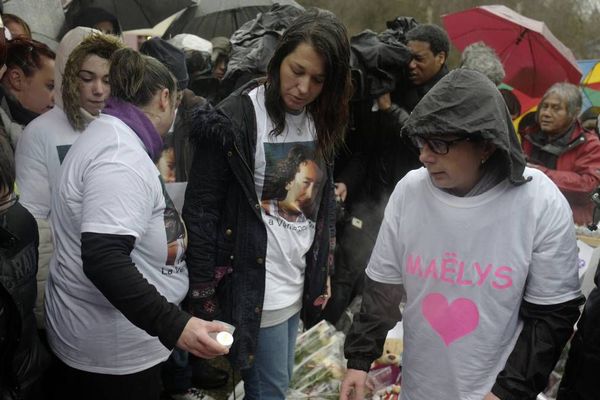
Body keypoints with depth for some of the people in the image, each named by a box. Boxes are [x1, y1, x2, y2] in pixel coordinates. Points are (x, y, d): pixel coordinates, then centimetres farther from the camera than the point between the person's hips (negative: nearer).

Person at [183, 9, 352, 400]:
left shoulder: (320, 121, 4)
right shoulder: (235, 119, -17)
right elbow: (201, 211, -15)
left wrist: (323, 270, 14)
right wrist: (204, 294, -13)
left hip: (298, 281, 7)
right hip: (256, 286, -6)